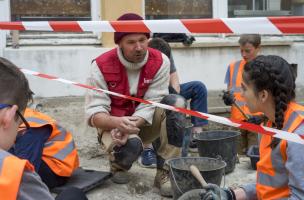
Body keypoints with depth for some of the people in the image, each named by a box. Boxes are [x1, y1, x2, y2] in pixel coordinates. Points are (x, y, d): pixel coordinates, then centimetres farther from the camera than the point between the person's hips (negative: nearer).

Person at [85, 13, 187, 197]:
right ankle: (119, 165, 4)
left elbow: (150, 105, -19)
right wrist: (118, 123, -43)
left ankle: (165, 173, -21)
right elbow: (94, 113, -22)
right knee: (131, 144, -38)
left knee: (176, 103, -26)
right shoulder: (102, 65, -18)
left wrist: (131, 125, -37)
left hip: (145, 124, 3)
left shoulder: (160, 61, -14)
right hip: (114, 125, -3)